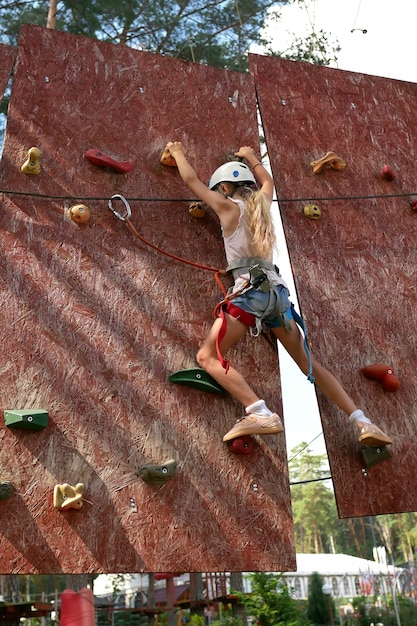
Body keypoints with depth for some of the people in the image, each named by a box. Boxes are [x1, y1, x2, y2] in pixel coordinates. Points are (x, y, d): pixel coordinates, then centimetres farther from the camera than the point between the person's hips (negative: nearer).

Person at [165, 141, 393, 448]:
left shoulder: (229, 207, 6)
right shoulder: (261, 204, 20)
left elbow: (191, 179, 17)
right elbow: (267, 180, 44)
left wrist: (178, 152, 34)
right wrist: (251, 158, 60)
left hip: (250, 290, -7)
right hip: (276, 291, 7)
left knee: (207, 357, -4)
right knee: (309, 362, 13)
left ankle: (262, 415, -22)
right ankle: (364, 423, 7)